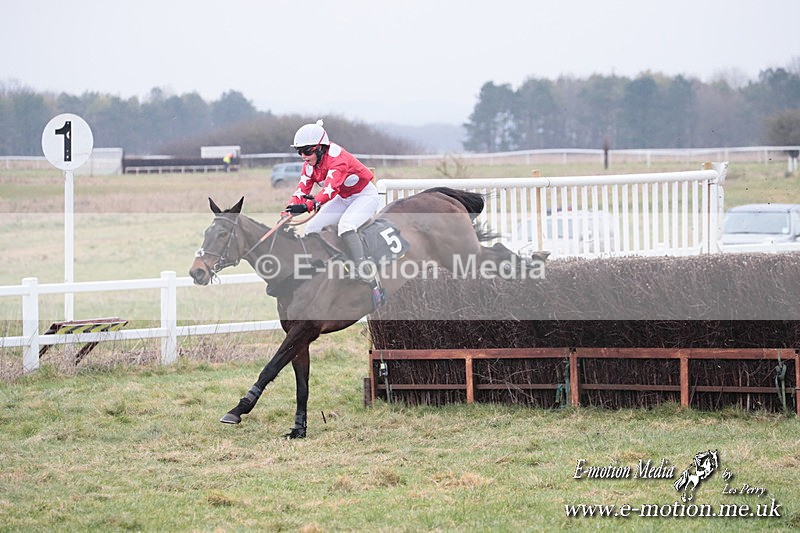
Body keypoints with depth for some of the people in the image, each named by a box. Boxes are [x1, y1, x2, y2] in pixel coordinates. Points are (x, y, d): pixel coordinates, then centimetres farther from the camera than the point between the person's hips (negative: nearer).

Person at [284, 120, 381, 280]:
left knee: (345, 225, -34)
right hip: (344, 199, 9)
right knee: (312, 228, -1)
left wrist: (307, 206, -56)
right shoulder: (309, 165, -5)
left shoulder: (337, 158, -31)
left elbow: (330, 189, -44)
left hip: (366, 196, -9)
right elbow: (301, 191, -10)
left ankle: (361, 269, -36)